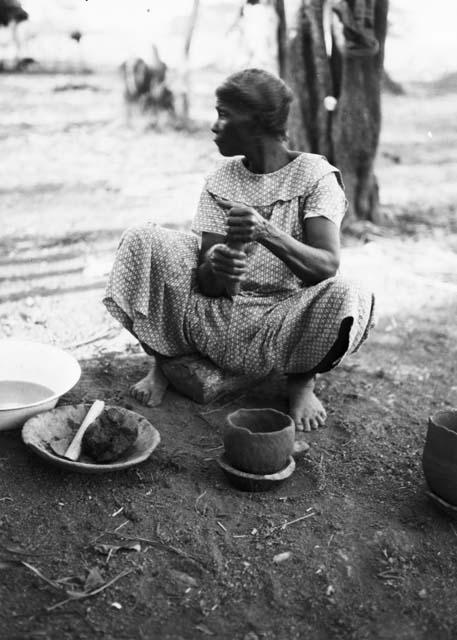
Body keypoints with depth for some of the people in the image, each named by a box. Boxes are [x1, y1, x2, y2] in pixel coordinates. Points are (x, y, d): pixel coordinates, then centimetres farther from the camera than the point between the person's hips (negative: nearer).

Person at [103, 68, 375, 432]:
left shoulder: (315, 175, -6)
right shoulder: (222, 180, 4)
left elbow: (328, 266, -20)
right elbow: (206, 283, -5)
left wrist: (266, 232, -37)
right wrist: (214, 267, -30)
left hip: (282, 323, -3)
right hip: (219, 315, 3)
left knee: (344, 298, -35)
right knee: (142, 242, -13)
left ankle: (301, 379, -1)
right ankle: (161, 362, 2)